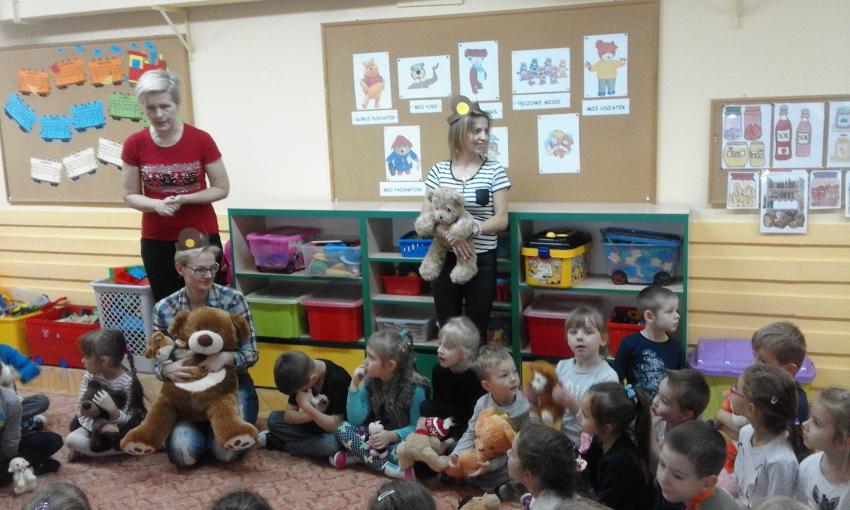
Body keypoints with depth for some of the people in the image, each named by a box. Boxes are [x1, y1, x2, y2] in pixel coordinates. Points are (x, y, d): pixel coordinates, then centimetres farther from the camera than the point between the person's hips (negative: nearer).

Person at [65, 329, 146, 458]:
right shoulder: (90, 376, -12)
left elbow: (128, 421, -21)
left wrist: (112, 409, -41)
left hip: (119, 430, -4)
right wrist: (99, 426, -29)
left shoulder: (128, 382, -25)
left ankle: (85, 451, -7)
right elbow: (81, 411, -11)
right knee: (71, 440, -19)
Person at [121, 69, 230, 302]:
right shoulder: (134, 145, -4)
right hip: (156, 241, 1)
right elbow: (130, 195, 3)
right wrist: (156, 204, -18)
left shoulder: (201, 140, -9)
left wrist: (184, 199, -17)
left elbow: (222, 189, -3)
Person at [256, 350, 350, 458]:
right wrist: (313, 415, -28)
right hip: (315, 424, 5)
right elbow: (288, 415, -10)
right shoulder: (302, 376, -10)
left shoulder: (338, 379, -29)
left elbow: (336, 426, -28)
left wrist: (306, 406, -34)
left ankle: (280, 444, -14)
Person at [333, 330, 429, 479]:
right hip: (378, 433, 6)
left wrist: (392, 436, -34)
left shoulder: (415, 387, -23)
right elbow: (355, 420, -10)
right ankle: (387, 467, -27)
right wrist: (354, 385, -17)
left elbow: (417, 427, -18)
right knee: (343, 429, -17)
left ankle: (360, 456, -15)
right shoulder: (371, 381, -8)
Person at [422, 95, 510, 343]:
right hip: (445, 259, 2)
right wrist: (449, 235, -21)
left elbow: (501, 219, -6)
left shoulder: (494, 170, -3)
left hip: (482, 260, -2)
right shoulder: (439, 170, 2)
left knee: (477, 330, 8)